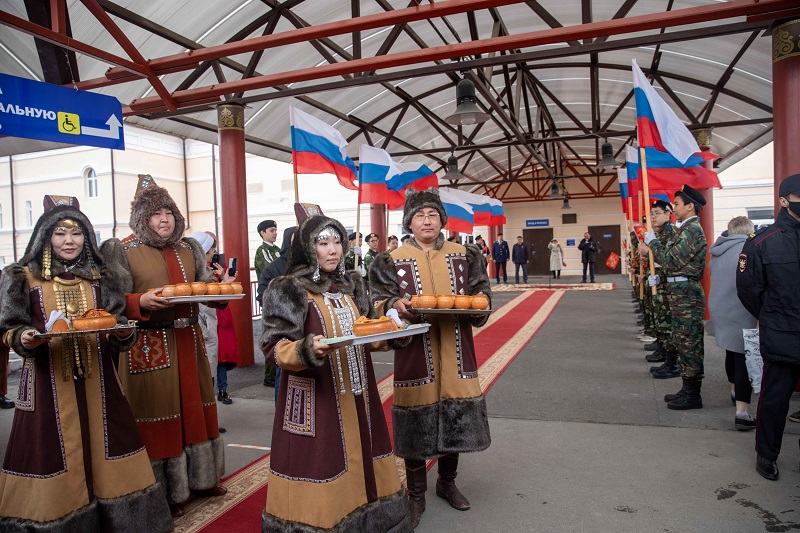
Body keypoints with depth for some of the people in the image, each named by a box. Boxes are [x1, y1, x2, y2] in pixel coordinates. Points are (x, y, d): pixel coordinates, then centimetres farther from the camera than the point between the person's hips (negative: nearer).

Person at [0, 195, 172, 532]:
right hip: (48, 380, -2)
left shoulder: (101, 275, 8)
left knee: (102, 448, 8)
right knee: (52, 453, 2)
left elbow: (117, 326, 9)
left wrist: (124, 331, -13)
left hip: (96, 378, 2)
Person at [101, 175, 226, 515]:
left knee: (194, 408, 14)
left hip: (188, 343, 5)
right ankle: (164, 493, 15)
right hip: (148, 346, -5)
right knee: (156, 415, 2)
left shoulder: (189, 248, 11)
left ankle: (199, 478, 30)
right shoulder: (122, 251, -4)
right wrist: (142, 302, -25)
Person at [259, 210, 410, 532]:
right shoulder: (289, 290, -10)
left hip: (356, 396, 6)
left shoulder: (352, 285, 9)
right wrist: (308, 349, -31)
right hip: (316, 400, -6)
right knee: (321, 468, 1)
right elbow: (274, 346, -13)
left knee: (360, 465, 16)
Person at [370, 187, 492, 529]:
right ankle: (416, 494, 25)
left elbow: (481, 296, 10)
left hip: (456, 352, 3)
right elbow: (380, 304, -3)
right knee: (416, 422, 4)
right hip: (415, 352, -3)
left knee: (455, 419, 12)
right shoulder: (392, 261, 0)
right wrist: (396, 305, -24)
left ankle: (447, 482, 37)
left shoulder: (464, 255, 8)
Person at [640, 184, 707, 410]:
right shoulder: (685, 228, 16)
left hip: (687, 292, -11)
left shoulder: (692, 230, -15)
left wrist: (653, 242, -8)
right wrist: (652, 249, 10)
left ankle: (692, 395, 5)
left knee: (689, 343, -4)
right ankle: (688, 389, 24)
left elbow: (671, 261, -19)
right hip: (679, 291, 11)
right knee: (682, 341, 15)